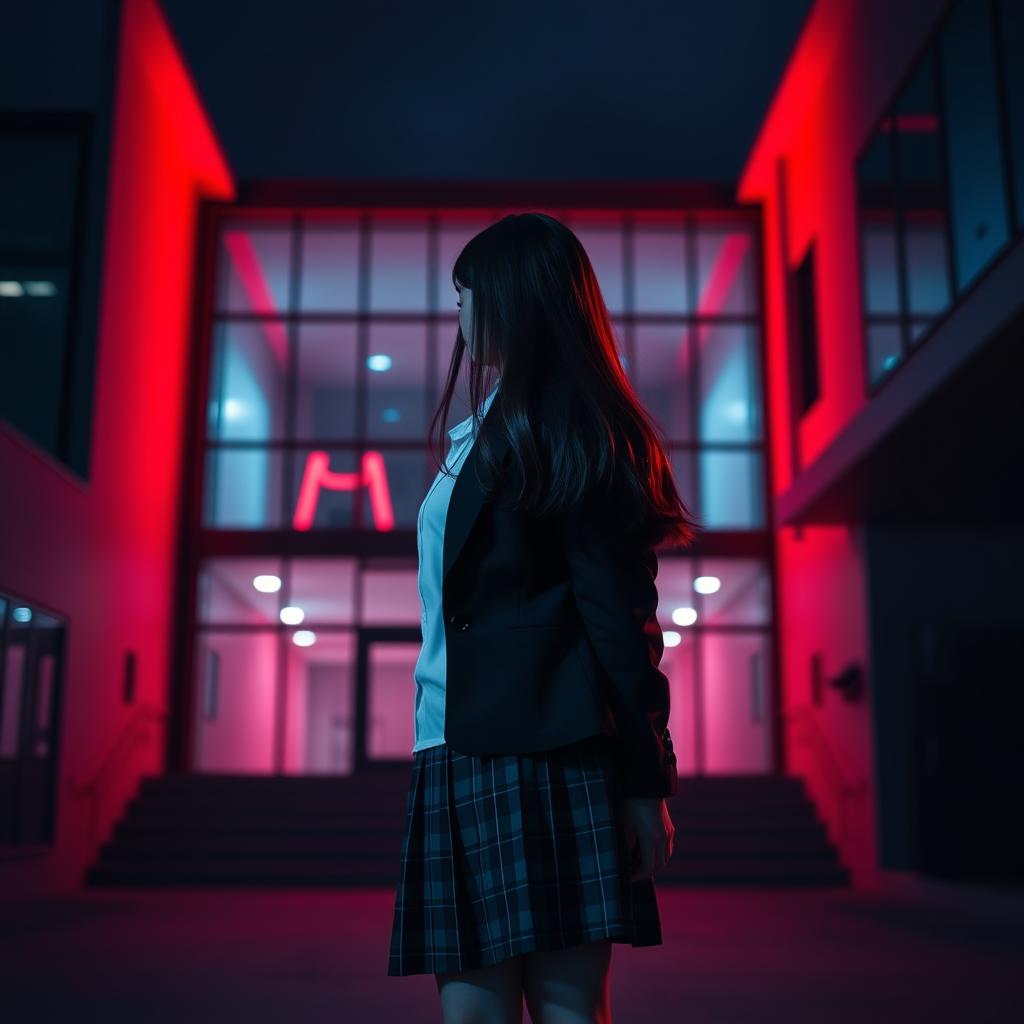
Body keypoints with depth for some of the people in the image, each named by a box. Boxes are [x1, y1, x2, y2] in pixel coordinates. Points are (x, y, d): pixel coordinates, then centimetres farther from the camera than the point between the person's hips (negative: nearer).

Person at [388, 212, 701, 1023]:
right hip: (460, 752, 8)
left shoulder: (557, 431, -3)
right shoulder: (474, 438, 21)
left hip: (542, 755, -8)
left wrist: (647, 781, -10)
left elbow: (619, 613, -8)